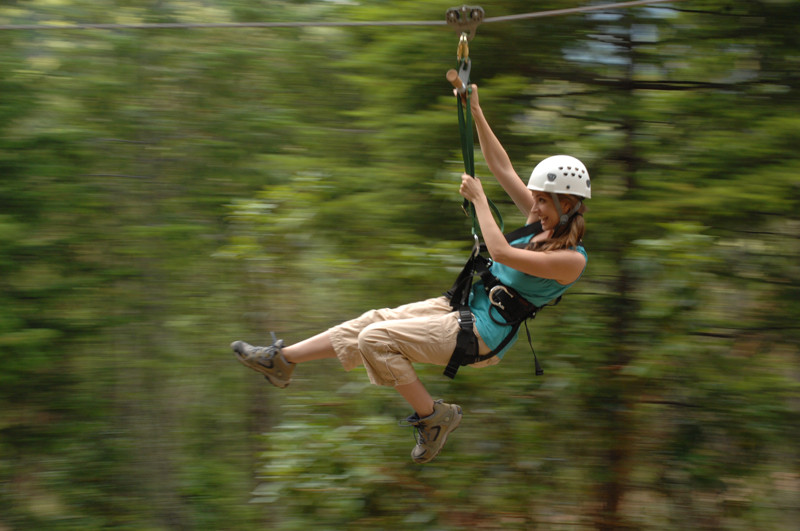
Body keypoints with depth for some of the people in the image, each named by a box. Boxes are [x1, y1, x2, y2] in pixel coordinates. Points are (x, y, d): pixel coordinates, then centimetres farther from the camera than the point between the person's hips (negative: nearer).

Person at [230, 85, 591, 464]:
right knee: (376, 320, 2)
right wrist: (476, 114, 2)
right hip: (461, 306, 9)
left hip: (480, 336, -9)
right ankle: (282, 360, 10)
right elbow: (502, 167, 7)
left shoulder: (572, 259, -19)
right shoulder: (542, 221, 6)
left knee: (375, 339, -16)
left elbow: (501, 253, -29)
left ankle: (433, 415, -3)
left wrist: (478, 198, -20)